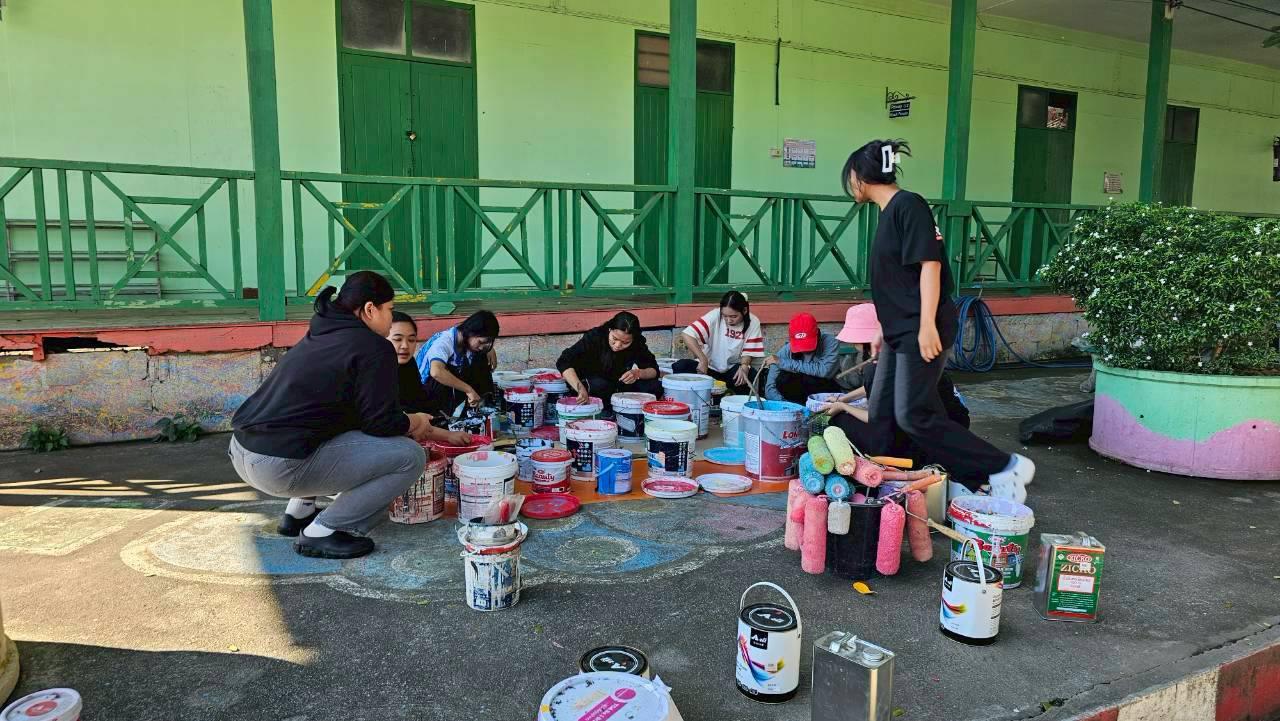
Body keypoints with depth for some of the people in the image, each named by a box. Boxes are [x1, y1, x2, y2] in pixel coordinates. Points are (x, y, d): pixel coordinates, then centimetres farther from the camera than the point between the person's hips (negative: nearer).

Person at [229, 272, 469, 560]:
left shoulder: (320, 336, 19)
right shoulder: (374, 348, -8)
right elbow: (381, 422, -10)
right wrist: (415, 423, 11)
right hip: (281, 466, -10)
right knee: (411, 456, -6)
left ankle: (299, 510, 24)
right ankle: (321, 532, -4)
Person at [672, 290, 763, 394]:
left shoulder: (753, 323, -10)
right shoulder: (715, 316, -18)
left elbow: (748, 351, -7)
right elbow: (687, 334, -25)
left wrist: (744, 366, -30)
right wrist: (703, 360, -33)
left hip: (732, 369, 1)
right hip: (709, 366, 0)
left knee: (750, 376, -32)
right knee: (680, 367, -27)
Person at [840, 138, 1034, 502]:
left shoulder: (908, 205, -10)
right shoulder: (888, 213, 18)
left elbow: (929, 264, -18)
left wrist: (927, 325, -24)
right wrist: (884, 331, 26)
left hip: (922, 331, -10)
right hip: (900, 333, 10)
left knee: (914, 416, -12)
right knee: (881, 416, 8)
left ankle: (1005, 468, -3)